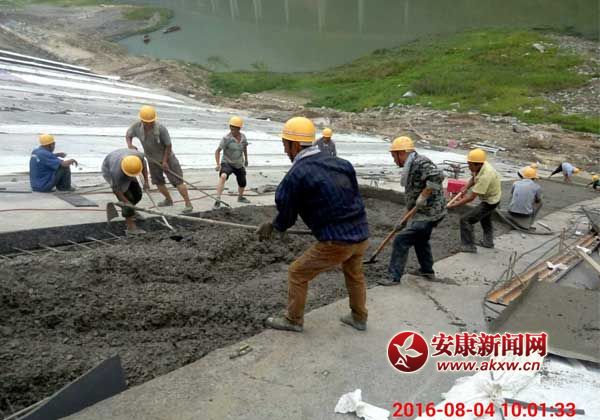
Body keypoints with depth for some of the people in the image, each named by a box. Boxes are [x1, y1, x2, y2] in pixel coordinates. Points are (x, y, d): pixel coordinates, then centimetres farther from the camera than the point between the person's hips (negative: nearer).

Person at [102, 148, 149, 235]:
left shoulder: (139, 155, -34)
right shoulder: (117, 172, -42)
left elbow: (143, 163, -9)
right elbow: (116, 189, -26)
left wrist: (146, 181, -13)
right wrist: (128, 203, -26)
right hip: (109, 170, -6)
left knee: (137, 195, 6)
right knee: (128, 197, -17)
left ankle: (127, 212, 35)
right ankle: (131, 227, -15)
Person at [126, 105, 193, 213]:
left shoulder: (161, 129, -30)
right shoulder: (136, 126, -17)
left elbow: (168, 145, -20)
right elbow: (128, 135, 2)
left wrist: (165, 161, -17)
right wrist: (130, 145, -19)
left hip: (166, 157, -6)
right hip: (152, 159, 6)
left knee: (177, 180, -9)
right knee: (158, 181, 17)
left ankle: (188, 204, -6)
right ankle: (168, 200, 38)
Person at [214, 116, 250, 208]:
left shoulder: (243, 136, -4)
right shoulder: (226, 138, -19)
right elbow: (218, 151, -19)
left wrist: (246, 159, 25)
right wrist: (218, 164, -30)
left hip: (239, 165, 5)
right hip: (227, 163, -5)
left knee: (242, 184, 18)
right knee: (223, 176, -35)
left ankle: (240, 197, 50)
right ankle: (218, 200, -35)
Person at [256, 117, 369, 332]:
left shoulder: (296, 175, -11)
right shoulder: (341, 163, 6)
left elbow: (286, 217, -1)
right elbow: (354, 198, 12)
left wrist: (271, 226, 21)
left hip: (336, 242, -6)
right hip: (362, 235, 7)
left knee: (297, 274, 15)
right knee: (354, 274, 33)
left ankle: (293, 320, 31)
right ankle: (359, 318, 46)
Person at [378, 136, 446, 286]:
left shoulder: (420, 162, -17)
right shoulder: (411, 166, 15)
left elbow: (437, 176, -34)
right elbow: (412, 197, 19)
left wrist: (423, 196, -28)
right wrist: (404, 220, 20)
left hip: (428, 213, -10)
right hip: (428, 212, 10)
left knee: (401, 241, -7)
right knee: (420, 240, 26)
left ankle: (394, 277, 1)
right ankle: (427, 271, 42)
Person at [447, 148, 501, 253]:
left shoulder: (485, 176, -39)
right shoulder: (481, 165, -15)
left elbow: (471, 197, -36)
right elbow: (474, 178, 7)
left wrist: (453, 205, -33)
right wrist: (465, 188, -9)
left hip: (490, 202, -10)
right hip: (492, 197, 10)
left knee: (465, 219, -11)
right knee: (485, 219, 31)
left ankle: (469, 246, -2)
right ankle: (488, 241, 49)